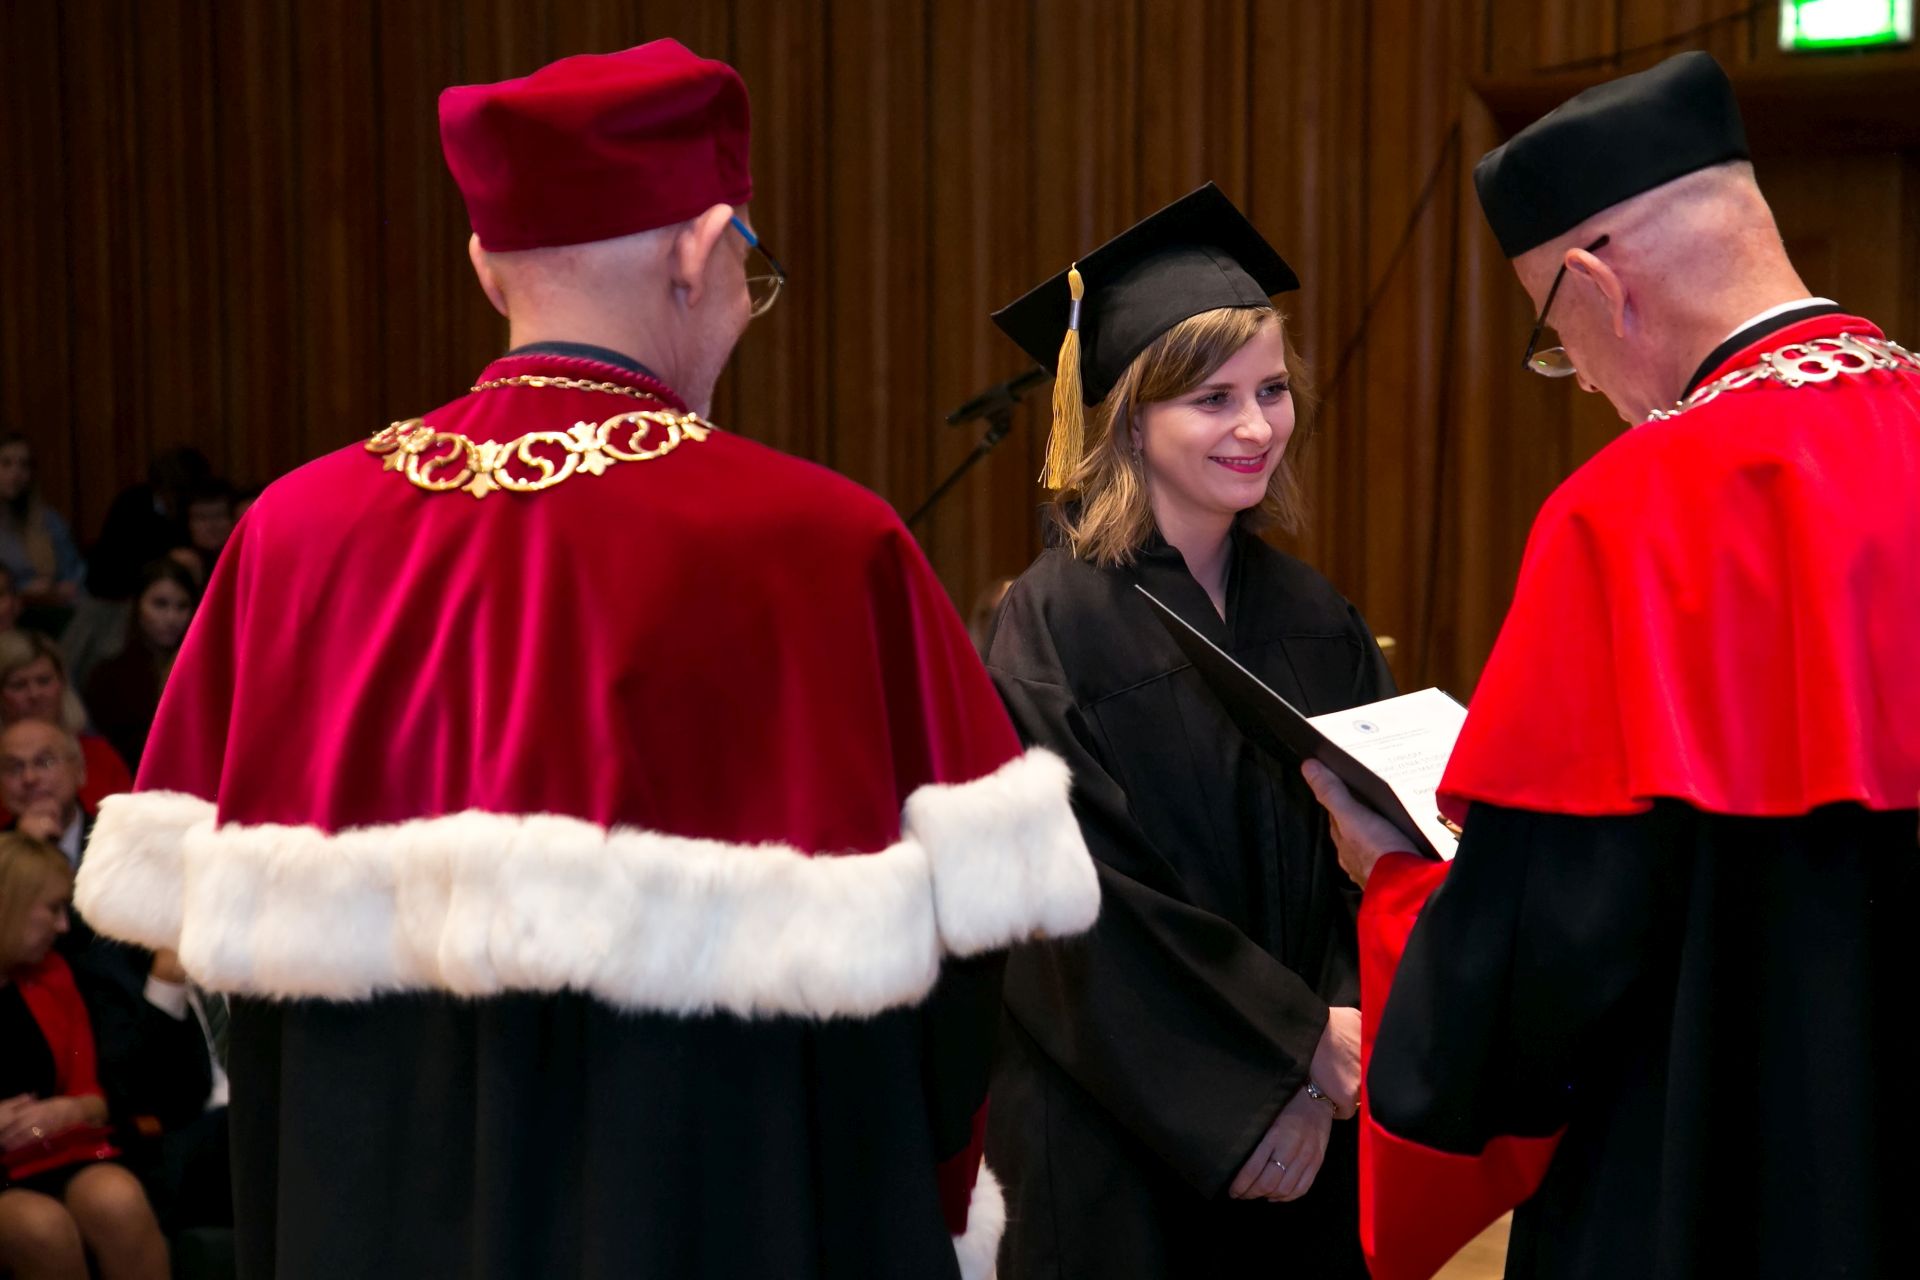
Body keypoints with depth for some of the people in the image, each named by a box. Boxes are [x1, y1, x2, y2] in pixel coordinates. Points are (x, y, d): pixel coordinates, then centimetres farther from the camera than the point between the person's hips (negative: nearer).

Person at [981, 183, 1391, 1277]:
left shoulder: (1315, 620, 5)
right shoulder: (1057, 624, -11)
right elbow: (1085, 905, -15)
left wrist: (1336, 1045, -11)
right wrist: (1299, 1044, -12)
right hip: (1123, 1136, -5)